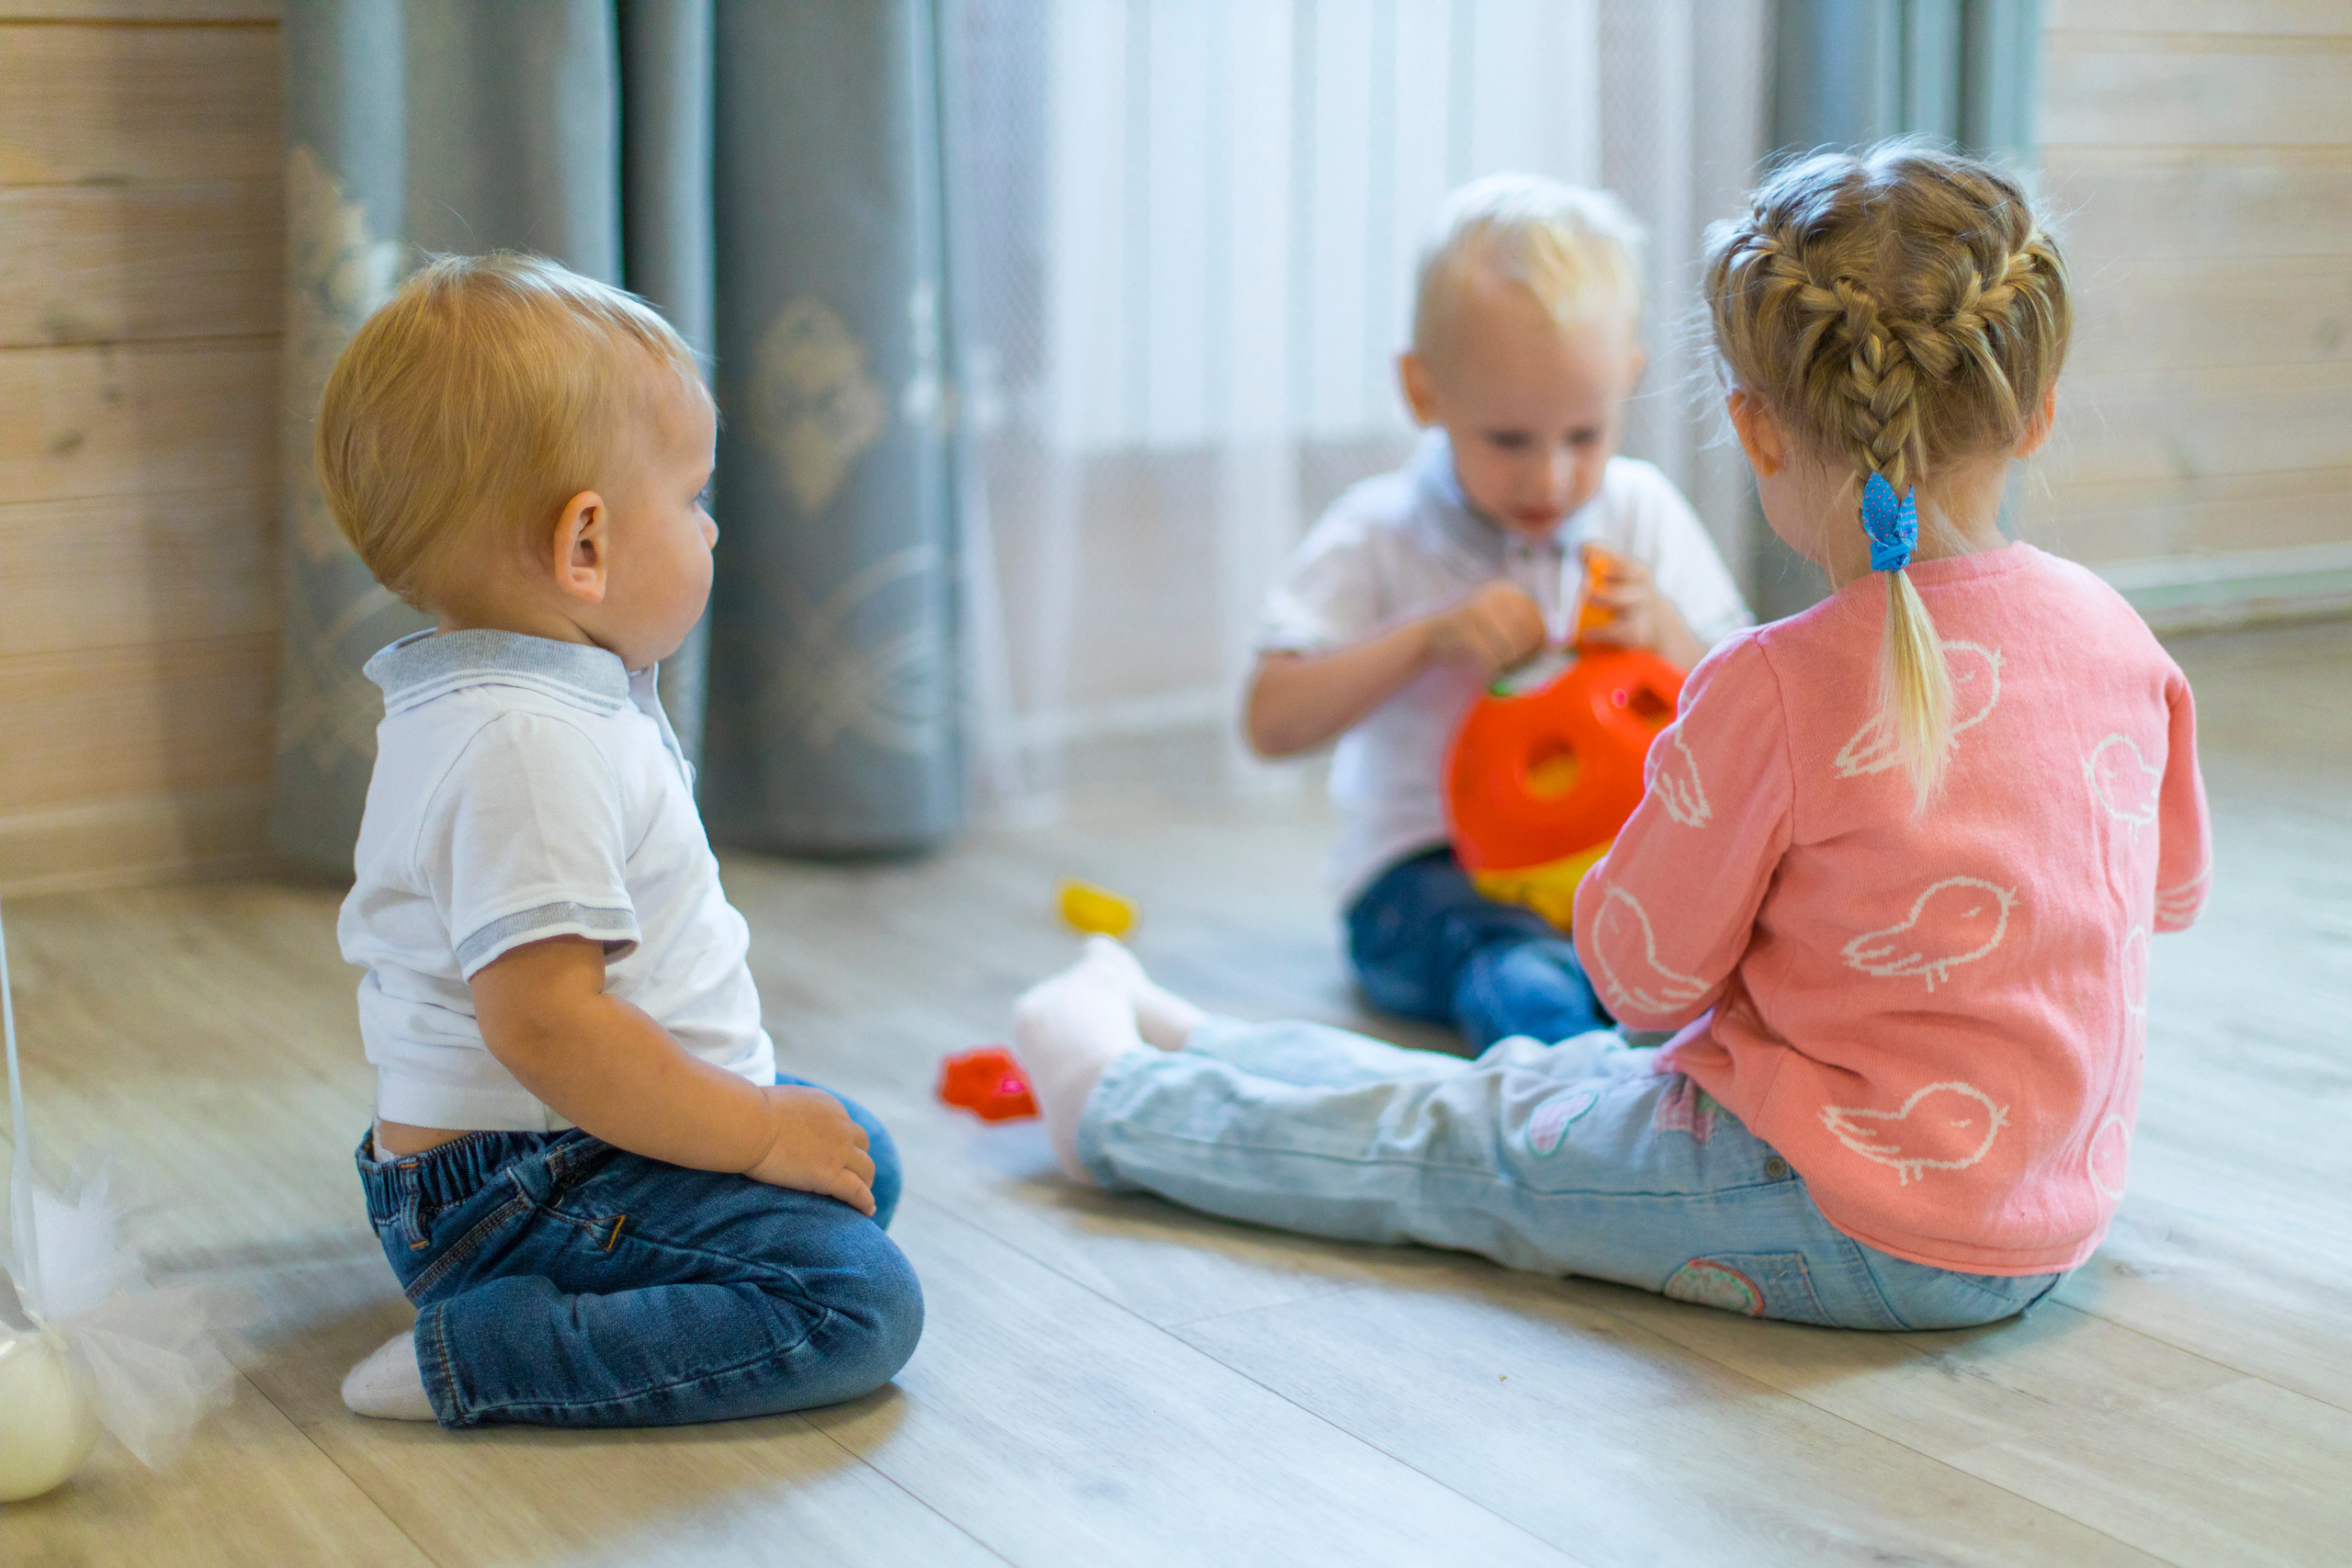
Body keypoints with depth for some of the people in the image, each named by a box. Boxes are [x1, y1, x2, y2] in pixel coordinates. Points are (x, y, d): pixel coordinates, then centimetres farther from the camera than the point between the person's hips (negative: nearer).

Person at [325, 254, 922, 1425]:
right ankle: (473, 1353, -20)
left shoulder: (525, 699, 11)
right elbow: (541, 1020, -31)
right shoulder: (530, 744, -25)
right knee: (855, 1303, -24)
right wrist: (759, 1132, -22)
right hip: (513, 1189, -11)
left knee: (861, 1160, 23)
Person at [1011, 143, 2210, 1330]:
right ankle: (1178, 1037, 37)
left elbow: (1646, 978, -11)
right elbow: (2172, 890, 17)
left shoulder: (1774, 690, -22)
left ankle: (1118, 1101, 31)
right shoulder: (2117, 636, -2)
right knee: (1550, 1081, 21)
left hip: (1847, 1233, -8)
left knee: (1445, 1144, 11)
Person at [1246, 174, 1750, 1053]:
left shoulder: (1642, 512, 6)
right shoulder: (1379, 536, -3)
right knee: (1528, 990, -38)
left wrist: (1665, 636, -15)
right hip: (1429, 871, -4)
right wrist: (1429, 637, -20)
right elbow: (1271, 724, -11)